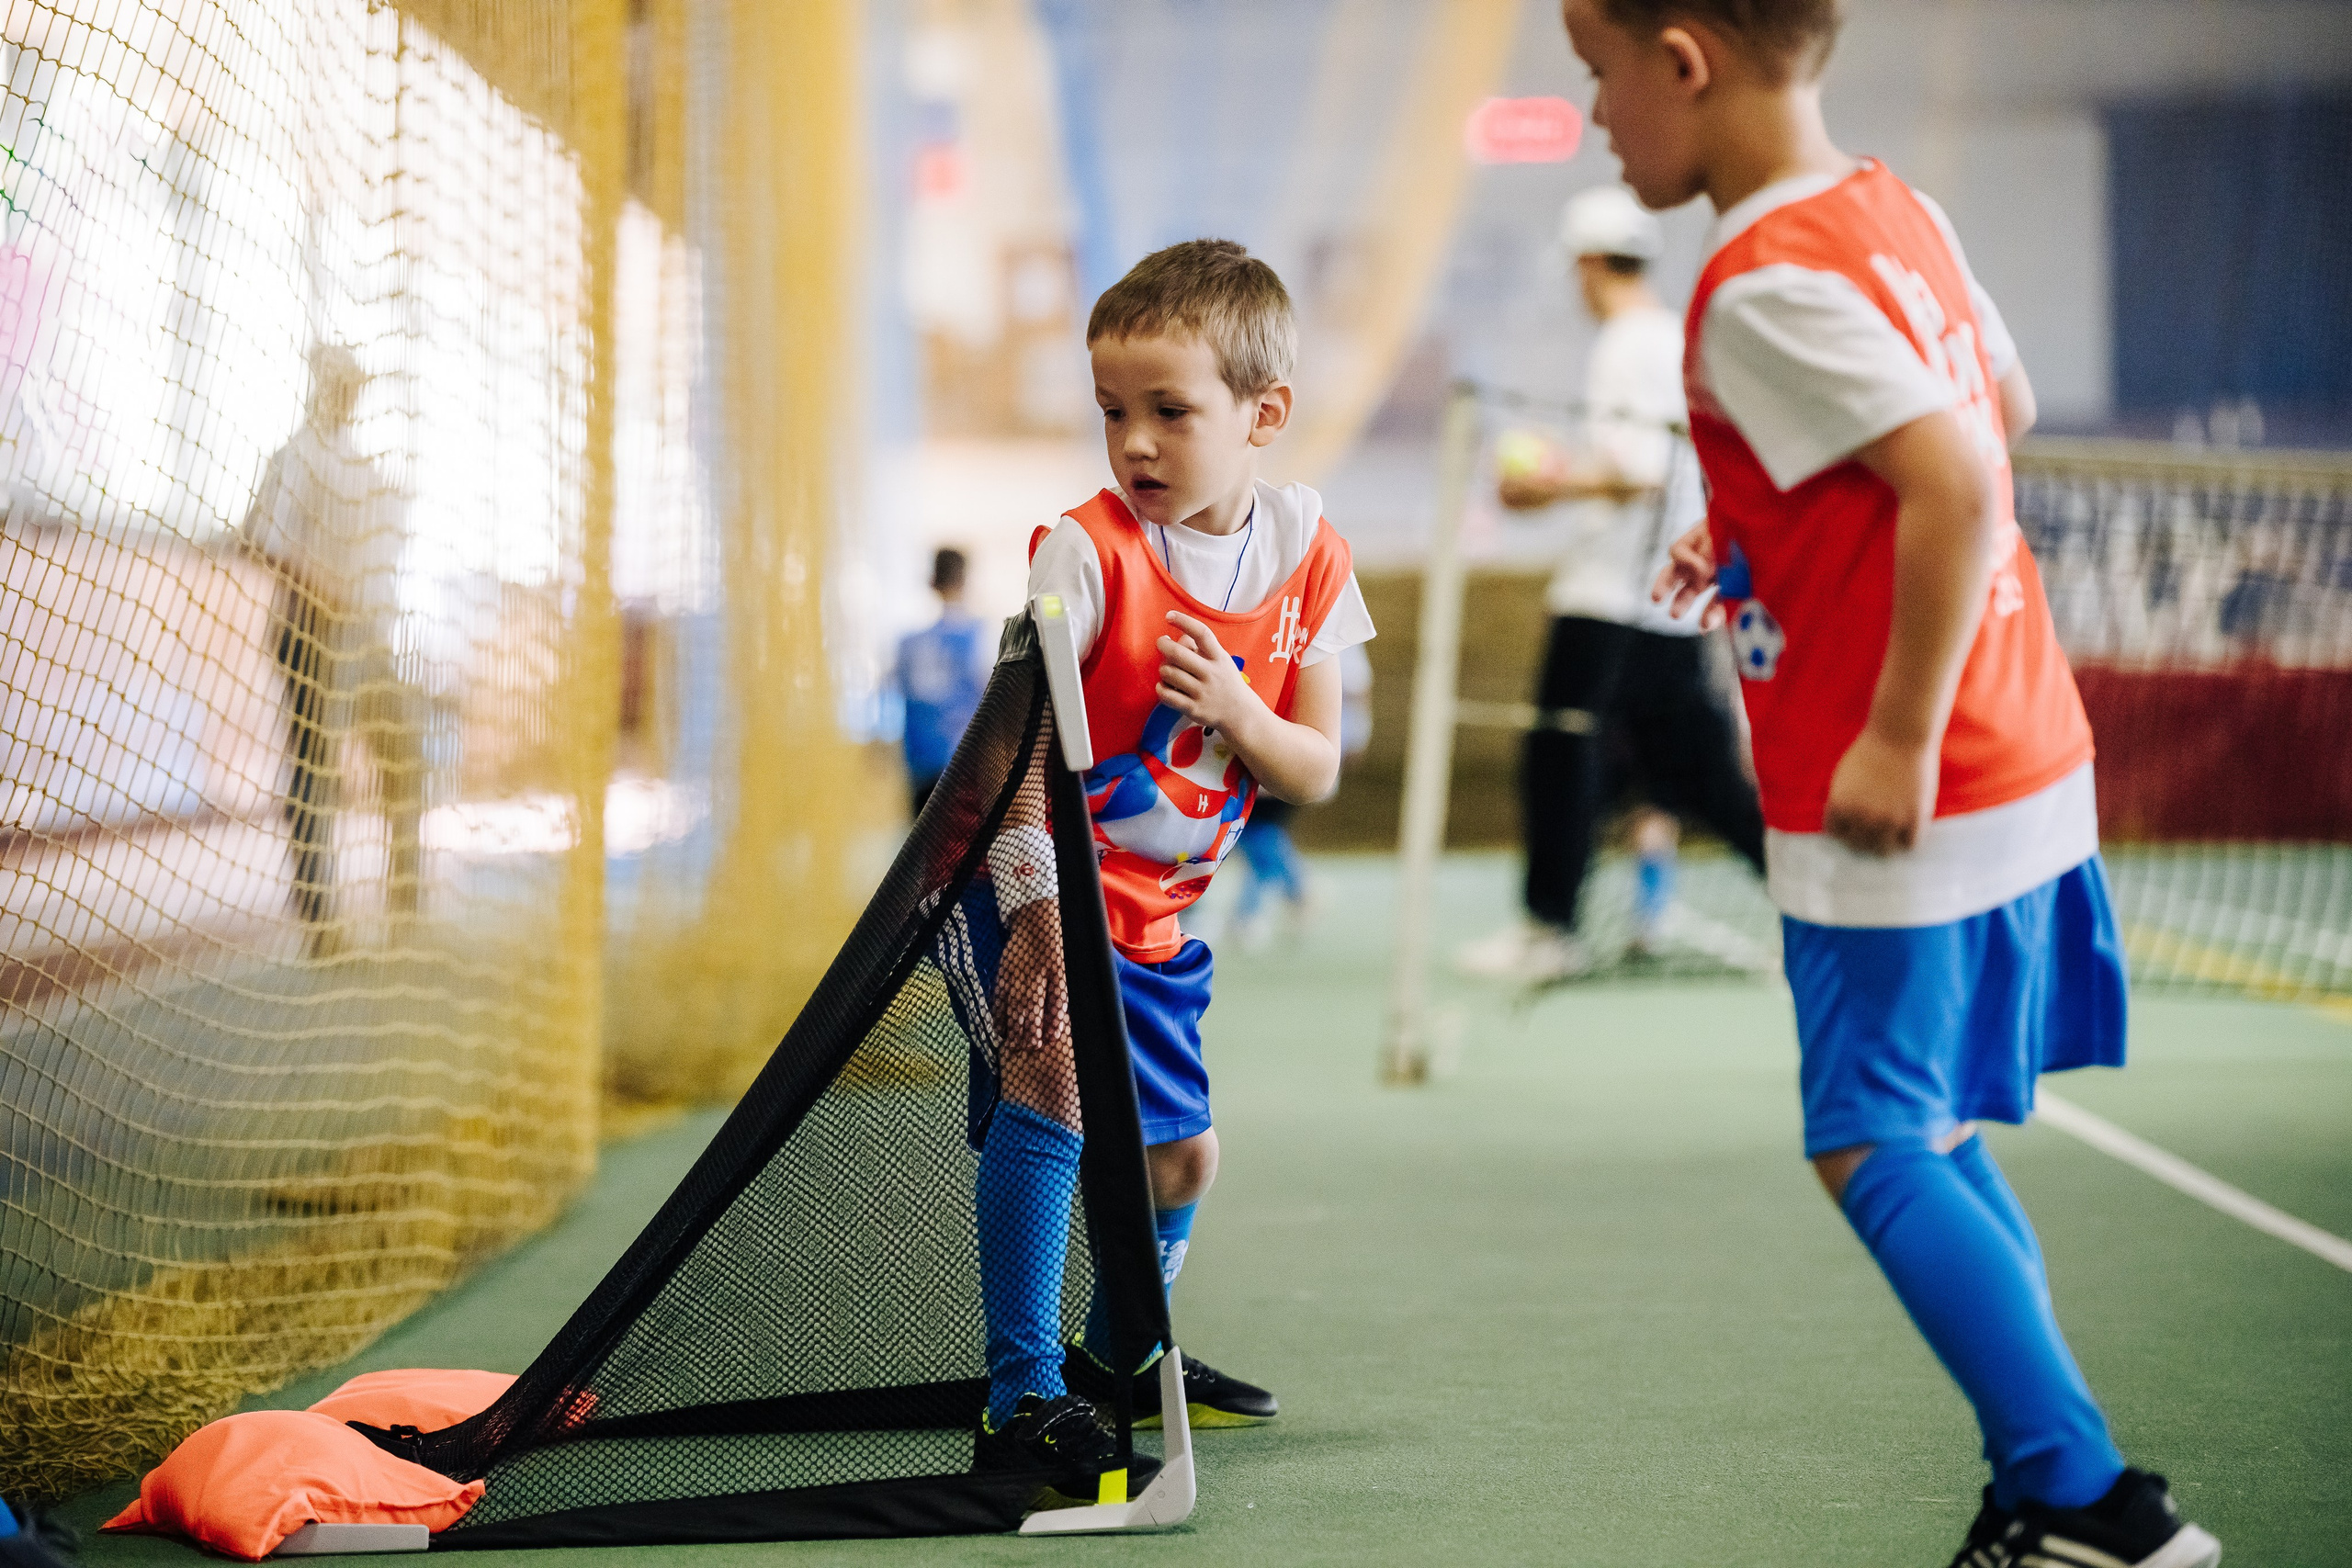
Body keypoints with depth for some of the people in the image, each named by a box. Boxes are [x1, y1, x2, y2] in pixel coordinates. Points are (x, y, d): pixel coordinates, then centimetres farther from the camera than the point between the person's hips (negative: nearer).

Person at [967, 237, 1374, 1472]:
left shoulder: (1304, 551, -4)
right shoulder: (1087, 549, -19)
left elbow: (1315, 772, -1)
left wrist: (1237, 712, -22)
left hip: (1155, 914, 6)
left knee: (1182, 1151, 15)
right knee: (1049, 1110, -24)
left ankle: (1126, 1358, 39)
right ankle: (1023, 1393, -18)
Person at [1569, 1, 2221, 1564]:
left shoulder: (1768, 283, -19)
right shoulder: (1898, 210, 9)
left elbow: (1962, 484, -27)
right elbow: (2005, 410, 23)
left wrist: (1900, 738, -24)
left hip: (1907, 805, -10)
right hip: (2026, 761, 10)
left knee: (1871, 1147, -3)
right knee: (1927, 1137, 17)